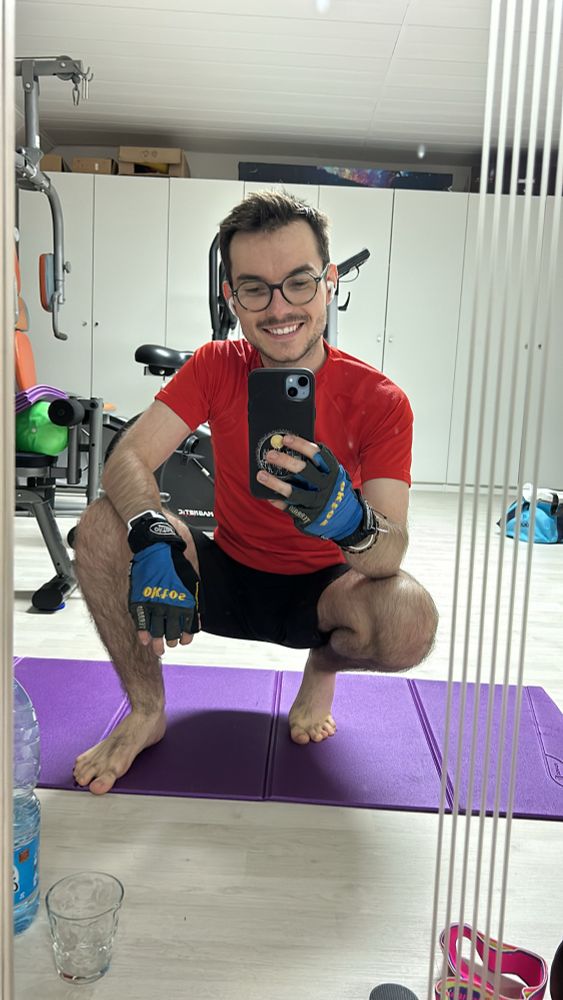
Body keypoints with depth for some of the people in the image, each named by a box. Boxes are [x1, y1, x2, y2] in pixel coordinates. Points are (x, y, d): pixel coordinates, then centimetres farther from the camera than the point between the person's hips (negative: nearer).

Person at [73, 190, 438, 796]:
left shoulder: (380, 402, -18)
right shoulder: (216, 367, -10)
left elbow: (391, 552, -27)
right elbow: (127, 460, -19)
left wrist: (350, 523, -52)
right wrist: (154, 538, -41)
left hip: (319, 589, -1)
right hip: (226, 576, 2)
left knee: (410, 621, -34)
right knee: (102, 528, -23)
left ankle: (322, 667, 5)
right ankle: (146, 712, -2)